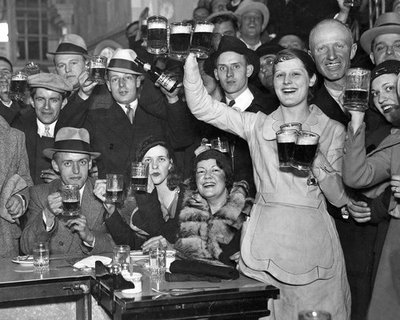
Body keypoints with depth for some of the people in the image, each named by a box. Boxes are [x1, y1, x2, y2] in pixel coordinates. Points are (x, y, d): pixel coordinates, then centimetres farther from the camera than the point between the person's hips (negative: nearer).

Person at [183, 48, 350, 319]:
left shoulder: (332, 130, 5)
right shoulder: (257, 124, 8)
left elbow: (340, 198, 1)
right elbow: (201, 106, -2)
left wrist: (318, 161, -14)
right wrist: (191, 59, -12)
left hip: (312, 244, 0)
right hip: (265, 243, 1)